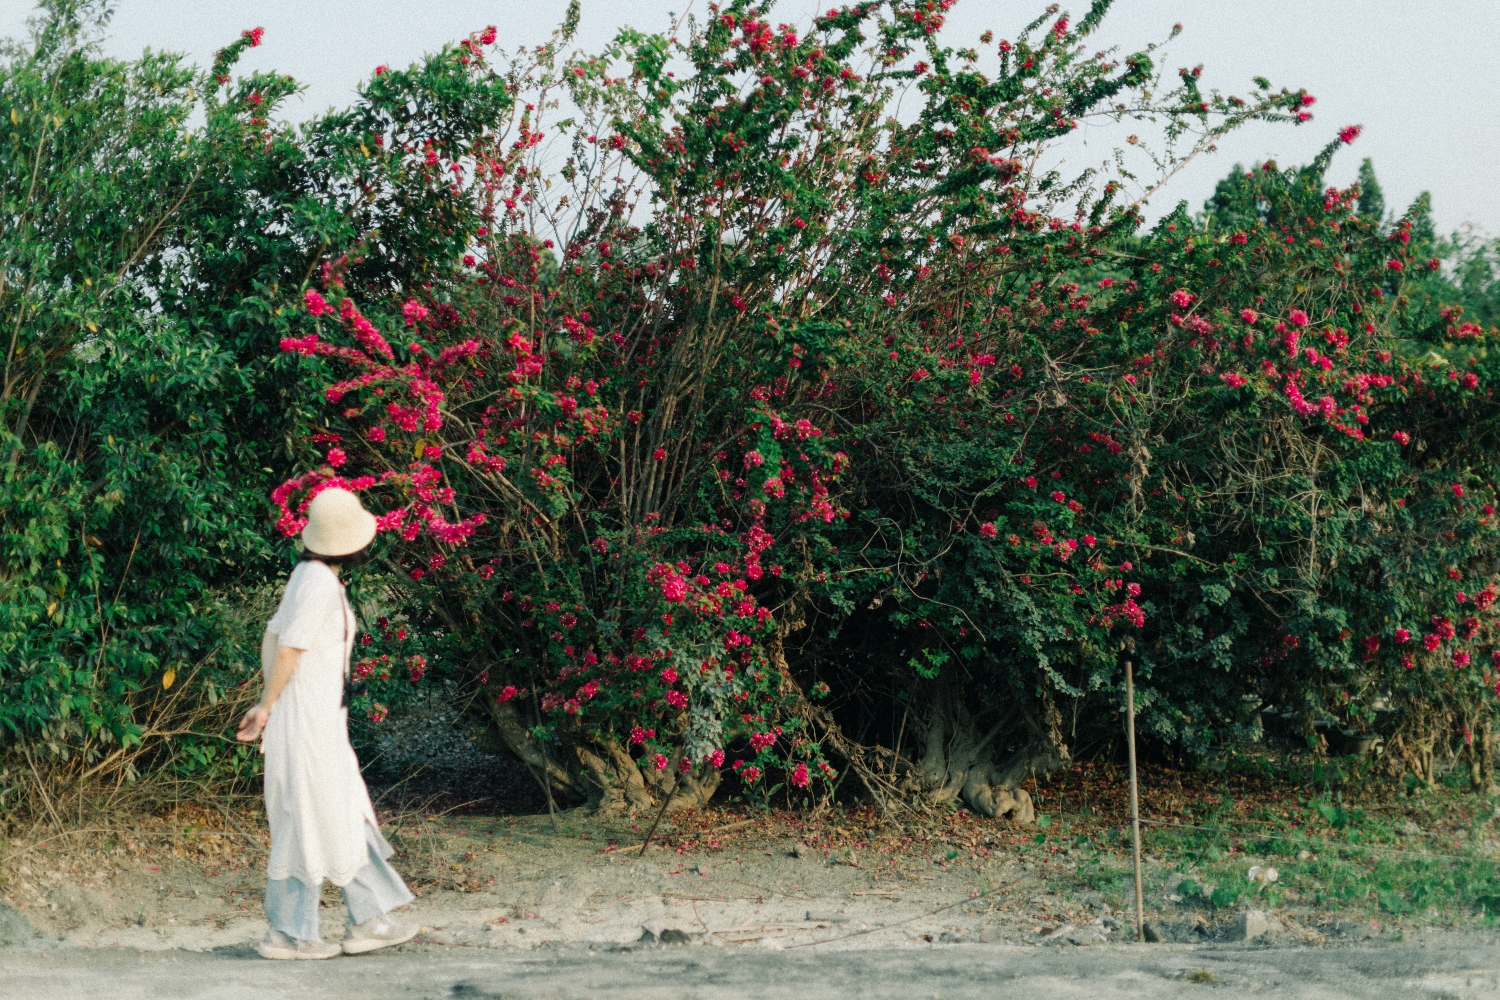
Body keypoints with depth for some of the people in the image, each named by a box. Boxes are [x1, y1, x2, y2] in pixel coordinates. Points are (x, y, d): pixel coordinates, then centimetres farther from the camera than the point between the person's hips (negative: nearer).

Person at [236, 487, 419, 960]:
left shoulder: (310, 575, 11)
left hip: (320, 718, 9)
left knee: (345, 816, 13)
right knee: (310, 824, -2)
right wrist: (266, 708, -7)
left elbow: (271, 639, 14)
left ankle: (366, 921, 18)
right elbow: (288, 650, -18)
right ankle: (287, 934, 5)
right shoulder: (320, 584, -17)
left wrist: (266, 707, 13)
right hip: (309, 718, -9)